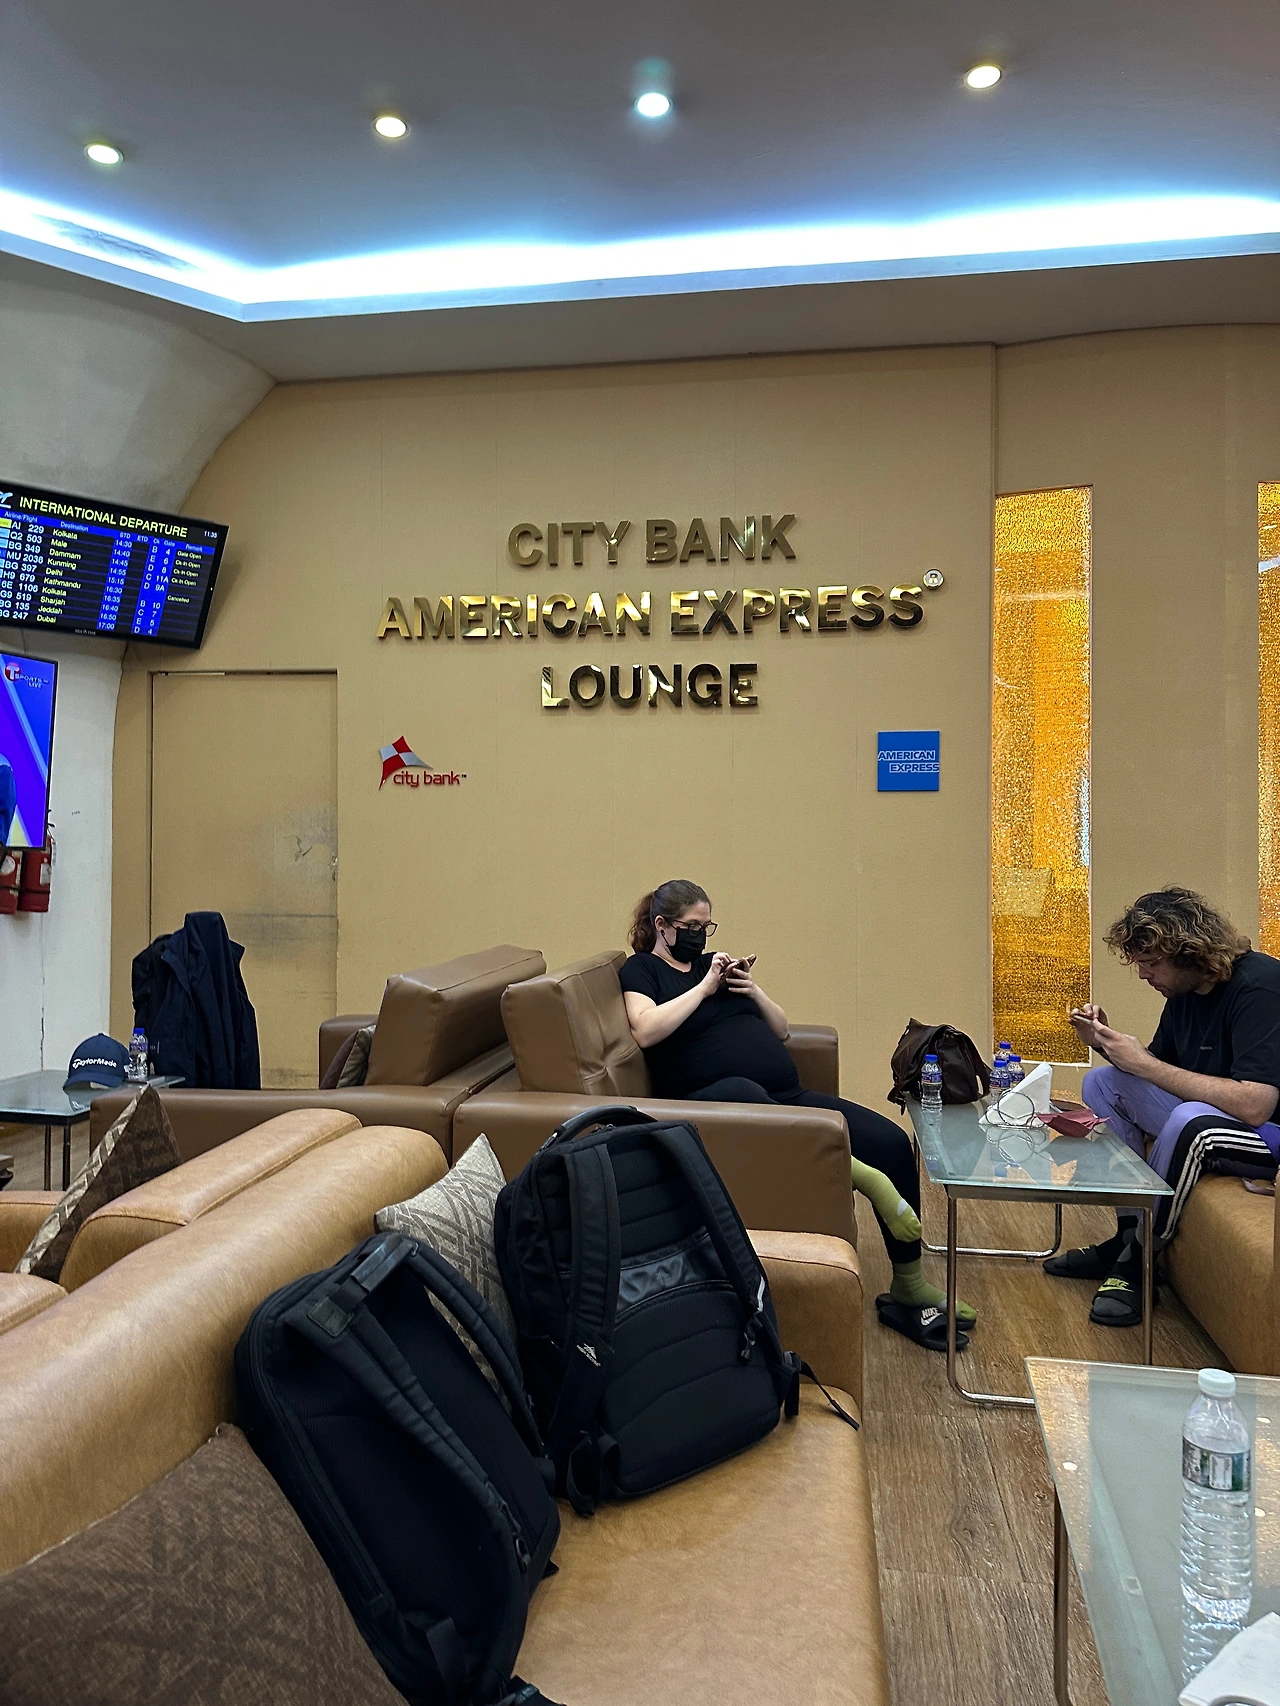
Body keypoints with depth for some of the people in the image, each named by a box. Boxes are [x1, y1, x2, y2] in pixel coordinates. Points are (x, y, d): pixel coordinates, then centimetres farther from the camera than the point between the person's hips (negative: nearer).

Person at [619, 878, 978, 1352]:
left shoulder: (714, 961, 25)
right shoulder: (641, 970, 9)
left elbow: (781, 1031, 25)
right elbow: (646, 1031, -14)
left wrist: (754, 991, 6)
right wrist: (705, 987, -7)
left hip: (785, 1096, 7)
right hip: (712, 1097, -6)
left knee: (891, 1141, -11)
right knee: (744, 1091, -45)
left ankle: (908, 1290, -1)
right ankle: (850, 1167, -37)